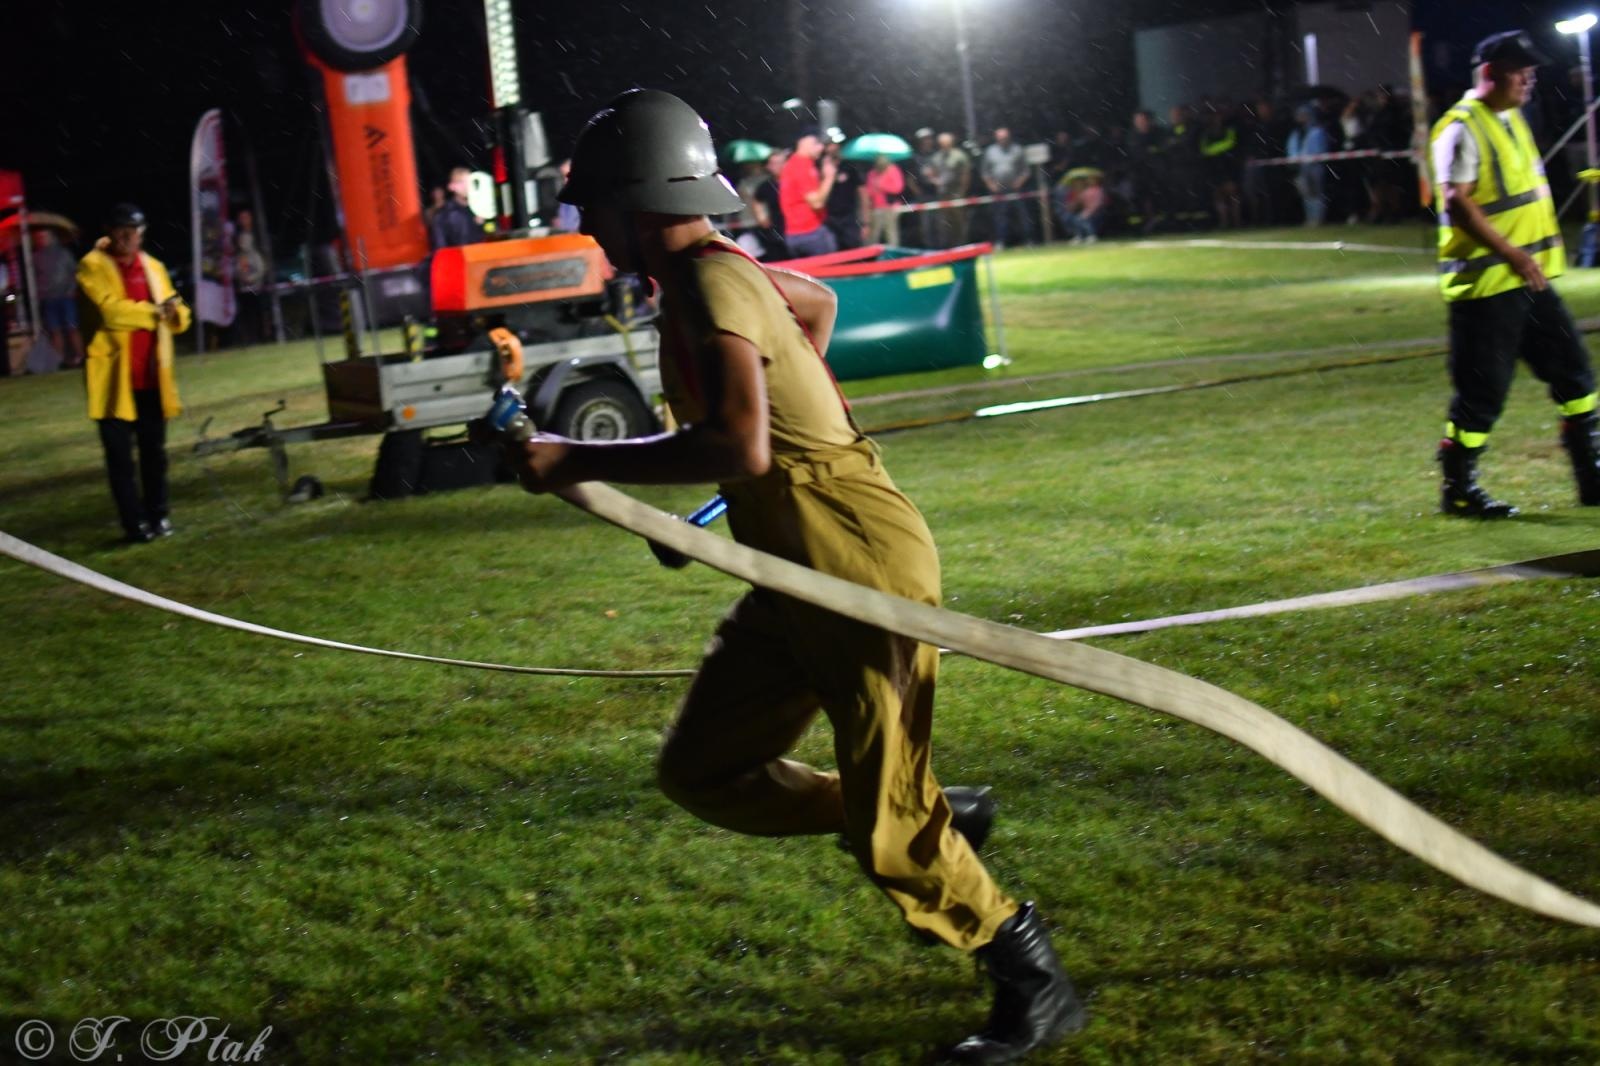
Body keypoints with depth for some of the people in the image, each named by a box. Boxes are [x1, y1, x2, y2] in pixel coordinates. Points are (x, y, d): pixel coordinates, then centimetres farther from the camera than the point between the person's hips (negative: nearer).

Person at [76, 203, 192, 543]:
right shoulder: (93, 266, -3)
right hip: (115, 377, -4)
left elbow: (179, 316, 10)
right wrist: (154, 312, -23)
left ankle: (158, 516, 18)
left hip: (151, 376, 4)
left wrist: (175, 312, -13)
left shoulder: (153, 267, 14)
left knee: (154, 450, 9)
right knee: (120, 454, -3)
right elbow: (110, 308, -19)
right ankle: (135, 524, -1)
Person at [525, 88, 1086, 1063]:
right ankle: (933, 821, 22)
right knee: (700, 771, 12)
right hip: (800, 583, 10)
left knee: (889, 835, -4)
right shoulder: (720, 270, 10)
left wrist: (579, 463, -25)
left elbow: (737, 448, -32)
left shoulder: (708, 281, -19)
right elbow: (817, 302, 32)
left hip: (865, 575, -10)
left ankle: (1036, 987, 15)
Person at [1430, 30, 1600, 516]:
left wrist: (1542, 251, 16)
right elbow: (1457, 203, -21)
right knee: (1482, 390, -4)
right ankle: (1458, 489, 8)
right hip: (1485, 283, -9)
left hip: (1531, 279, 9)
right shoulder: (1461, 128, -13)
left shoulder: (1512, 120, 16)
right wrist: (1512, 254, -24)